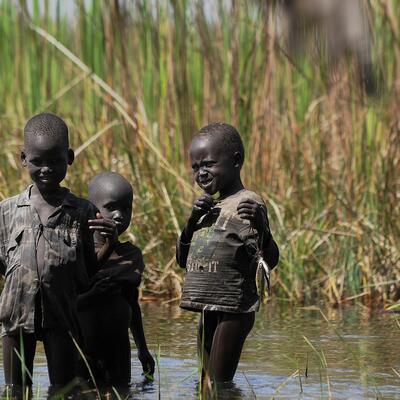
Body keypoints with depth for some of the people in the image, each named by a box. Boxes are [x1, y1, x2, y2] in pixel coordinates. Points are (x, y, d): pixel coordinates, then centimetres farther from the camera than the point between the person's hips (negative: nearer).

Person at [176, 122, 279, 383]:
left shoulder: (248, 204, -10)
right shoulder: (209, 209, 16)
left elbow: (270, 260, -19)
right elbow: (183, 260, 18)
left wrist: (260, 225, -39)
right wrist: (193, 220, 3)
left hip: (233, 310, -9)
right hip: (208, 309, 9)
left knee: (220, 384, -12)